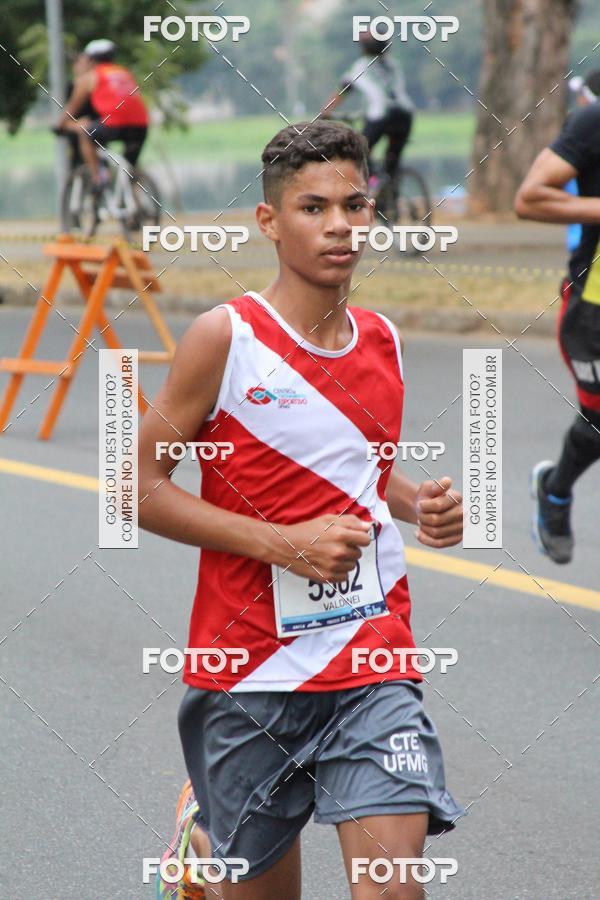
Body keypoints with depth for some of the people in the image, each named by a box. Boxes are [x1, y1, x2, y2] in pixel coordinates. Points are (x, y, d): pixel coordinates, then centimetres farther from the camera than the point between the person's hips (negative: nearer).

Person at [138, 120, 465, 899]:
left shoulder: (382, 342, 7)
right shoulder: (225, 338, -9)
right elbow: (141, 489, -9)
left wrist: (419, 506, 2)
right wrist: (283, 544, -17)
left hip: (373, 662, 3)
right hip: (250, 666, -3)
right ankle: (202, 833, 46)